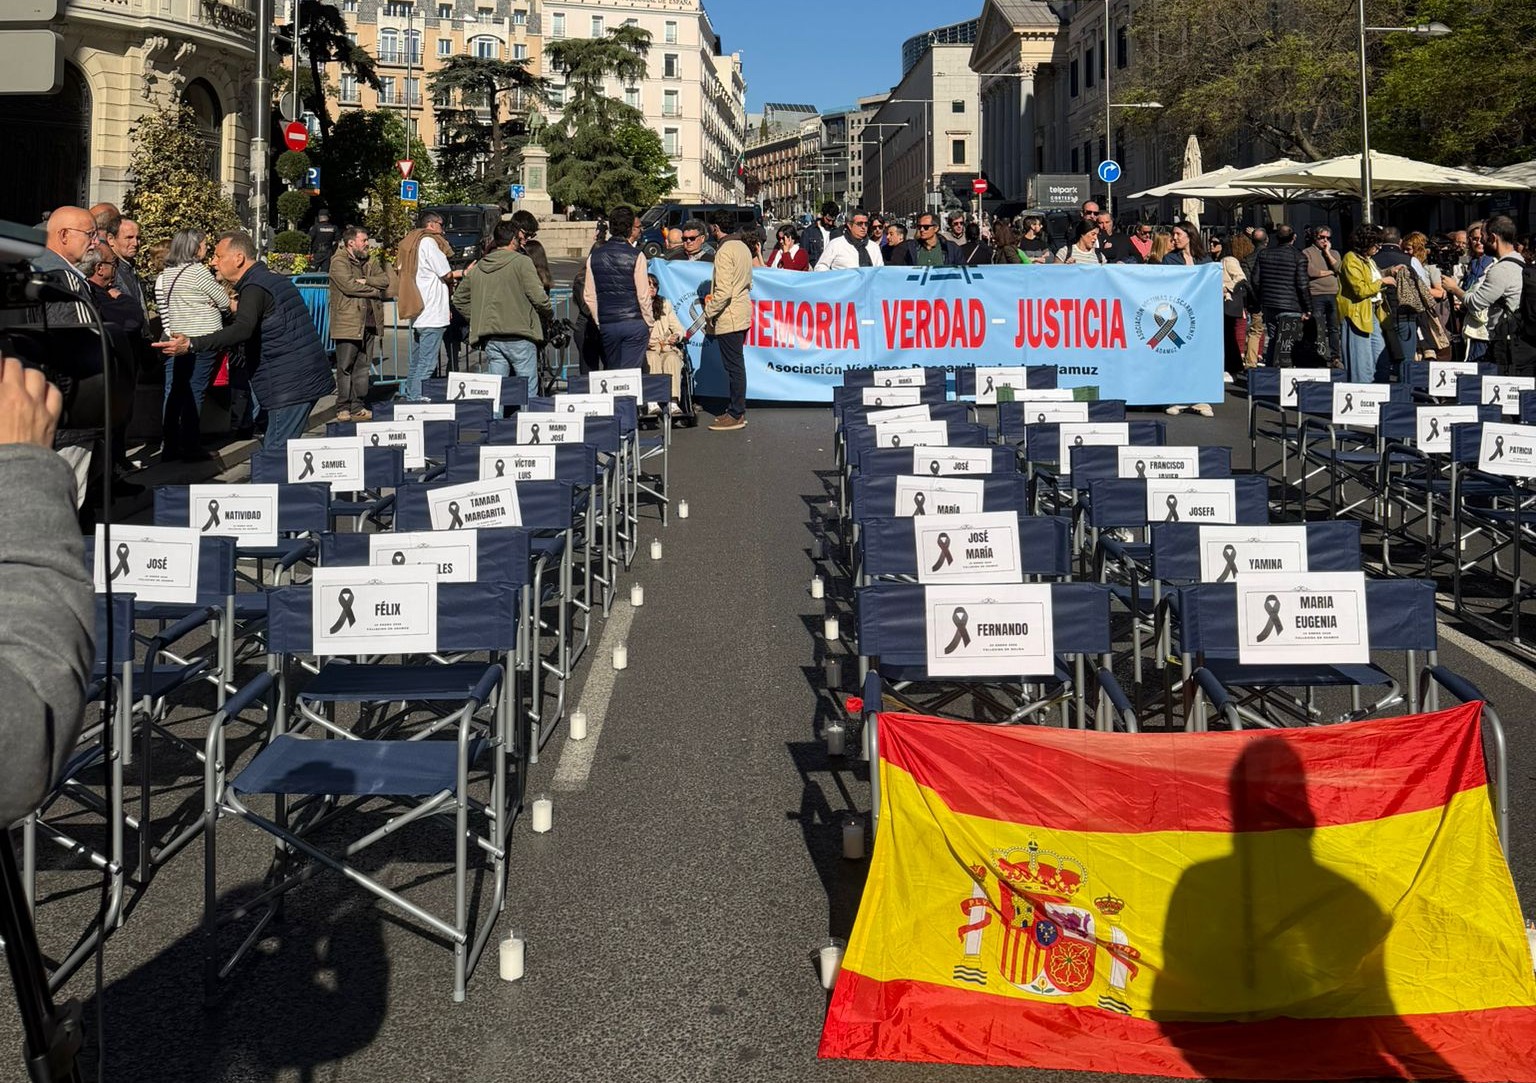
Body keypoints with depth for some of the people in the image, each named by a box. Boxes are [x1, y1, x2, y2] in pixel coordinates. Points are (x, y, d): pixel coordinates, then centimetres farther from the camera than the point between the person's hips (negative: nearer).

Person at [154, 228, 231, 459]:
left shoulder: (163, 276, 11)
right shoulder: (198, 271, -9)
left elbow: (163, 311, 12)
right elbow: (224, 302, -4)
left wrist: (170, 334, 18)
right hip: (202, 339, -6)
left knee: (174, 392, 8)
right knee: (194, 392, -3)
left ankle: (168, 446, 11)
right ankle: (190, 446, -1)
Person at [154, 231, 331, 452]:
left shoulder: (255, 288, -13)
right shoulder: (275, 281, 18)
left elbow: (242, 330, -32)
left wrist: (191, 344, -39)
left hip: (290, 385, -10)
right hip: (309, 381, 10)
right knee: (279, 450, 12)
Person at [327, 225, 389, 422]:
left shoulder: (371, 260, 17)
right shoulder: (339, 262, -4)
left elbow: (385, 280, 4)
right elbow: (349, 286, -17)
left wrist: (365, 281, -12)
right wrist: (375, 290, -5)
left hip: (369, 323, 6)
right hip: (347, 323, -6)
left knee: (362, 367, 8)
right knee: (345, 367, -3)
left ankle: (359, 407, 12)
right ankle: (343, 409, 1)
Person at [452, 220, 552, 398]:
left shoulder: (477, 267, 13)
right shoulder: (522, 262, -6)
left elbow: (459, 299, 19)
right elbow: (538, 296, -12)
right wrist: (549, 315, 6)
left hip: (490, 339, 5)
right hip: (519, 336, -5)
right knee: (528, 389, 0)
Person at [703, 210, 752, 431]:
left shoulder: (724, 251, -17)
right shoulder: (743, 248, 12)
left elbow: (724, 292, -23)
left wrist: (709, 313, -12)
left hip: (729, 317, -10)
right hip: (742, 313, 10)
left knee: (733, 366, -5)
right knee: (736, 364, 15)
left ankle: (736, 415, -1)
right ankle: (737, 410, 23)